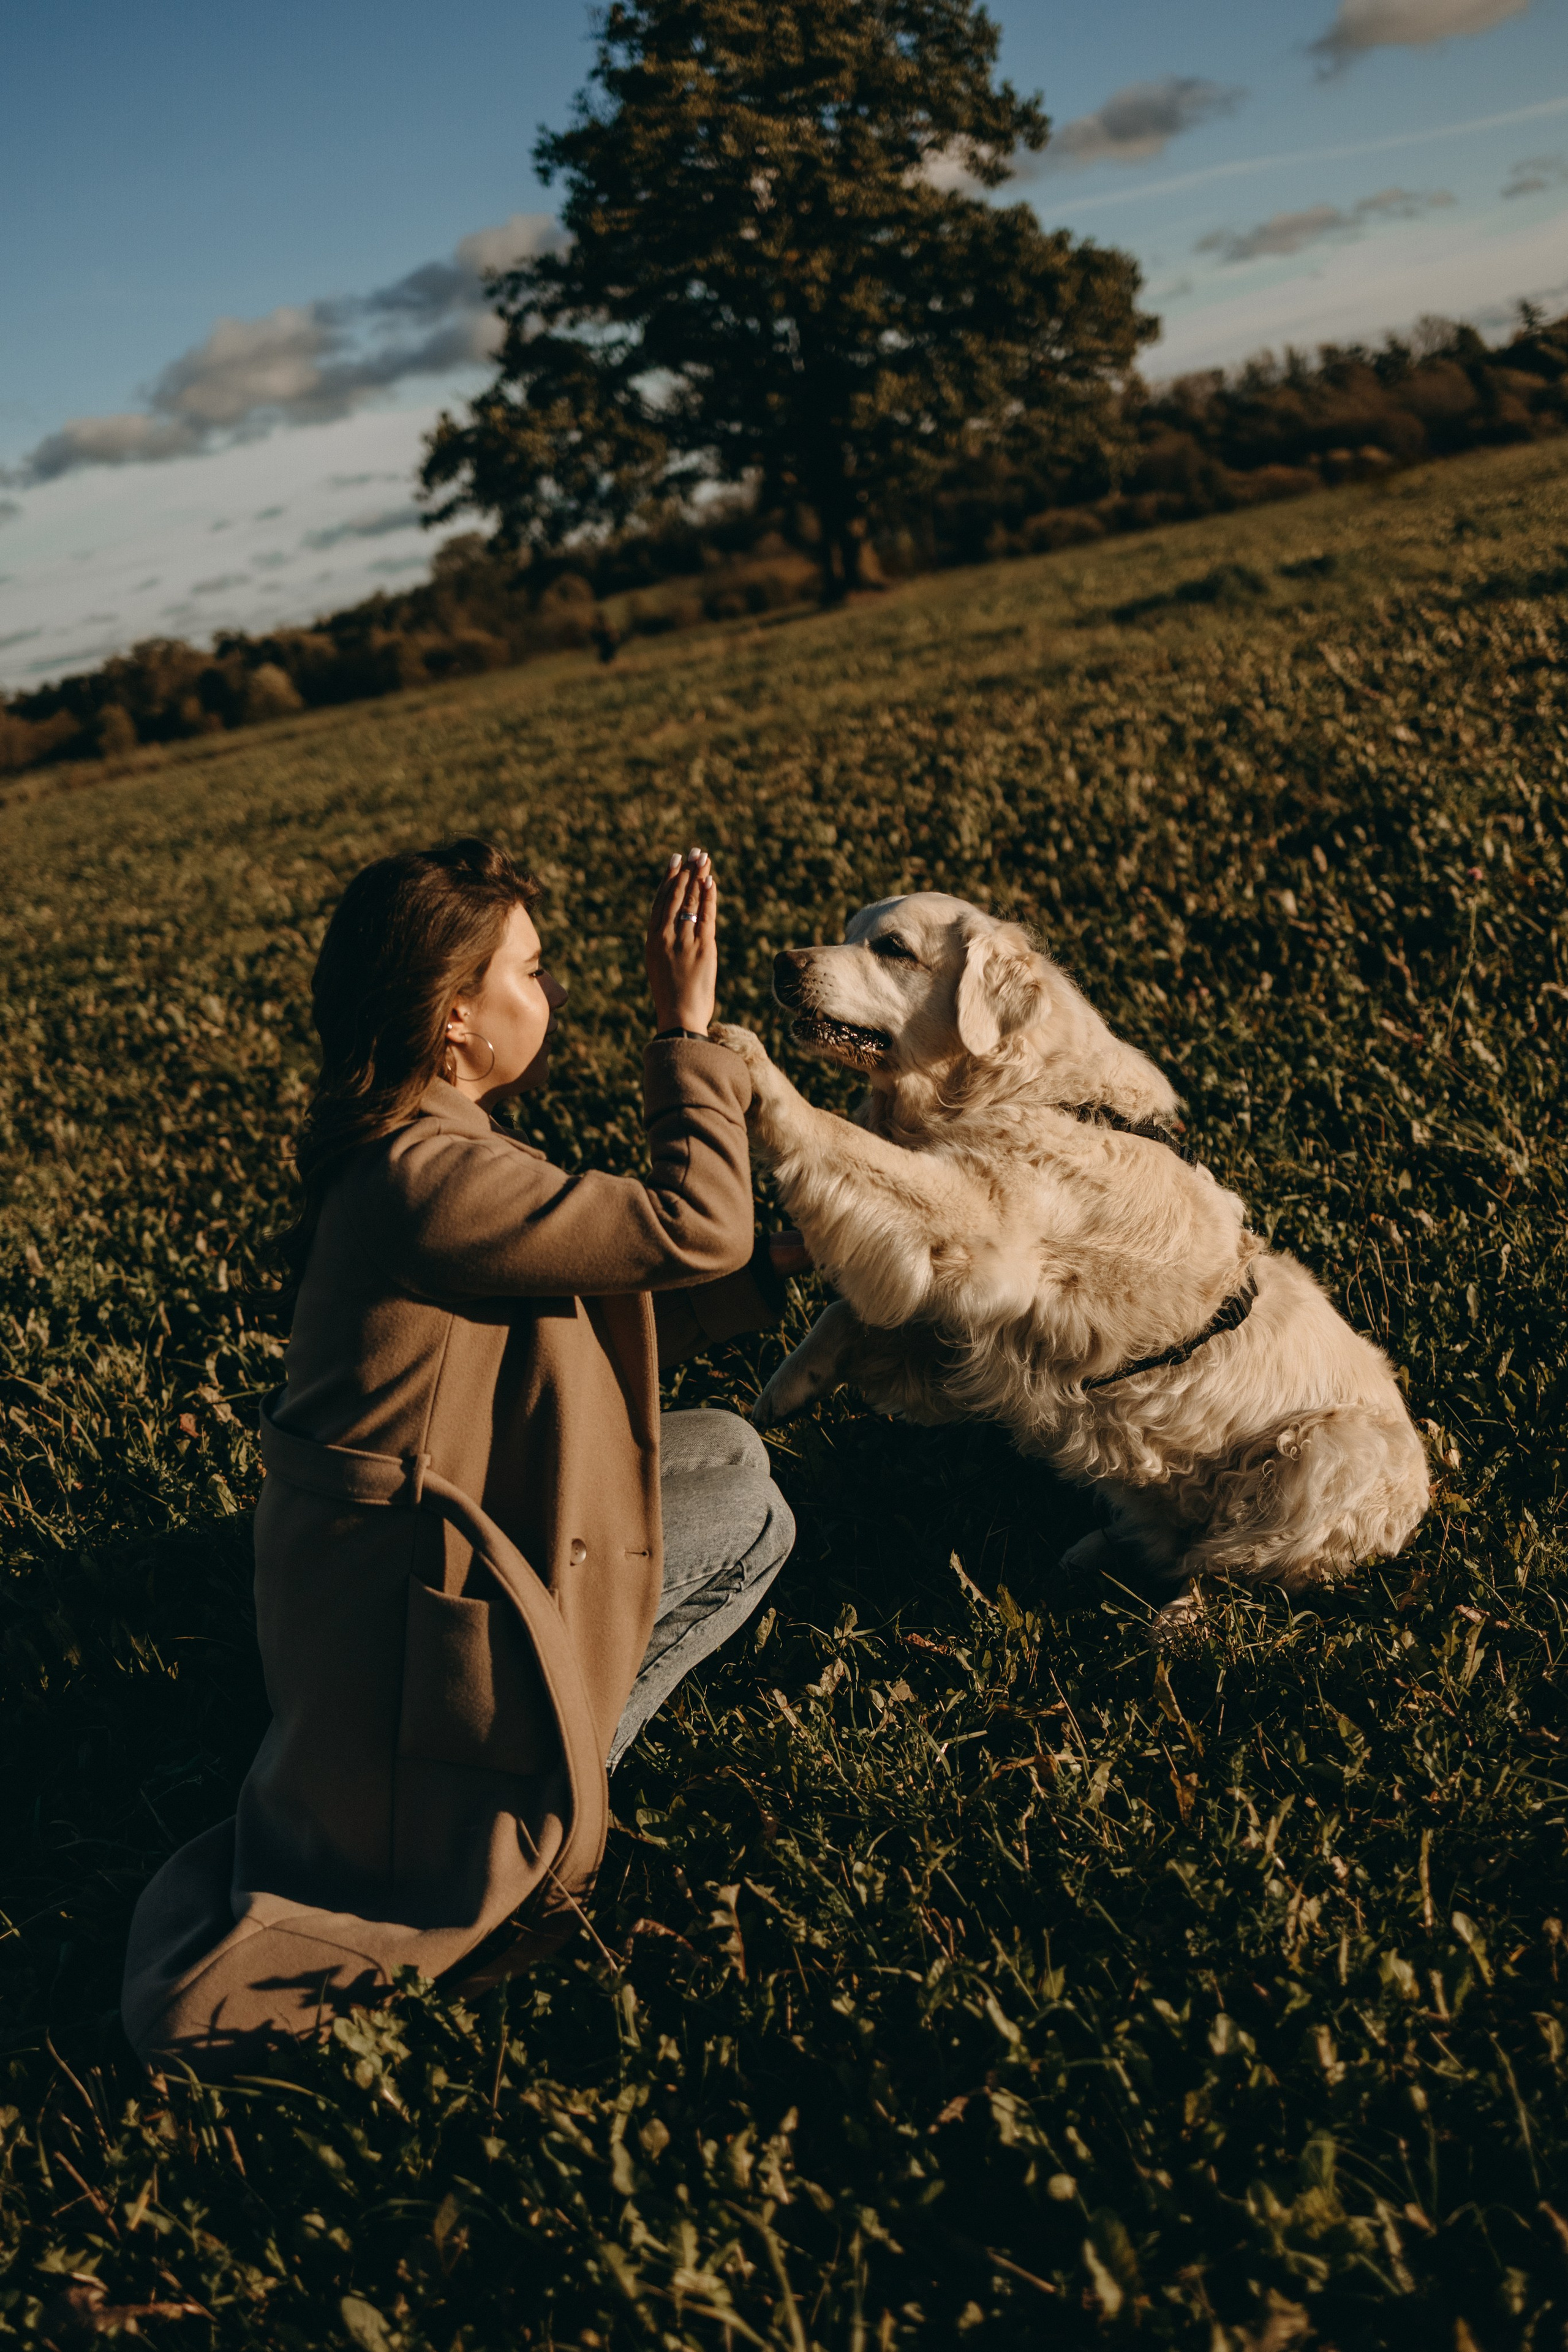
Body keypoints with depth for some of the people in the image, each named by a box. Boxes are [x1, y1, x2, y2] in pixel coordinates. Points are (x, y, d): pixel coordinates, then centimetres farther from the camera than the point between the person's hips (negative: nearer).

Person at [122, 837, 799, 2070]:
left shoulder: (416, 1154, 8)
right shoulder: (431, 1178, -24)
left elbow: (594, 1325, 12)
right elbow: (695, 1228, -24)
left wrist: (766, 1266, 8)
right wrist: (689, 1031, -15)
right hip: (411, 1588, -10)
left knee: (730, 1460, 9)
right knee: (750, 1515, -1)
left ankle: (529, 1771, 8)